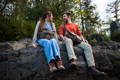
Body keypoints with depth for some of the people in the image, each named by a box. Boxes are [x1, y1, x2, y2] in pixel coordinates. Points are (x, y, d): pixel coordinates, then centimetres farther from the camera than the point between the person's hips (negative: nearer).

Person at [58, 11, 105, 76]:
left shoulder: (75, 25, 29)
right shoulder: (62, 26, 24)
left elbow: (80, 34, 22)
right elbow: (60, 34, 10)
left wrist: (83, 39, 1)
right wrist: (63, 37, -14)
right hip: (68, 40, -3)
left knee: (87, 46, -25)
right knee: (68, 40, -42)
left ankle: (91, 67, -35)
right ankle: (72, 61, -64)